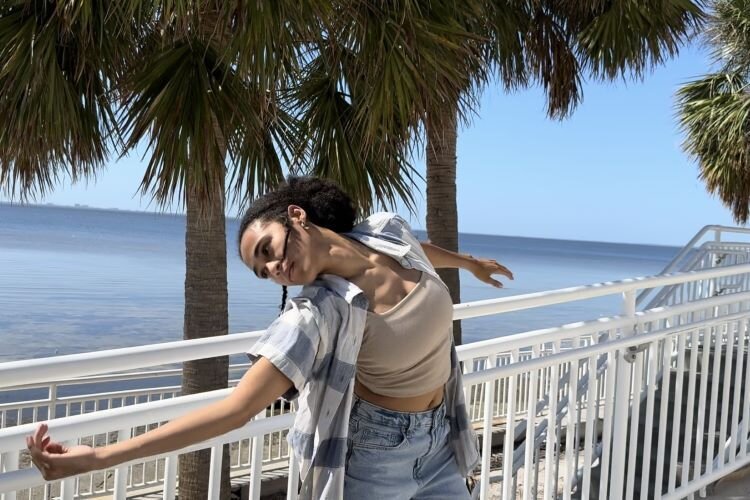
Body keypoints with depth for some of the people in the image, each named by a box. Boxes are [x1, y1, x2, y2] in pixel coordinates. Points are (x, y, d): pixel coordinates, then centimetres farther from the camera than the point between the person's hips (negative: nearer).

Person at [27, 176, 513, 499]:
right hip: (373, 456, -4)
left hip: (440, 444, 5)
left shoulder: (390, 231, -11)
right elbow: (235, 409, -29)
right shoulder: (317, 316, -24)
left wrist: (471, 262, 35)